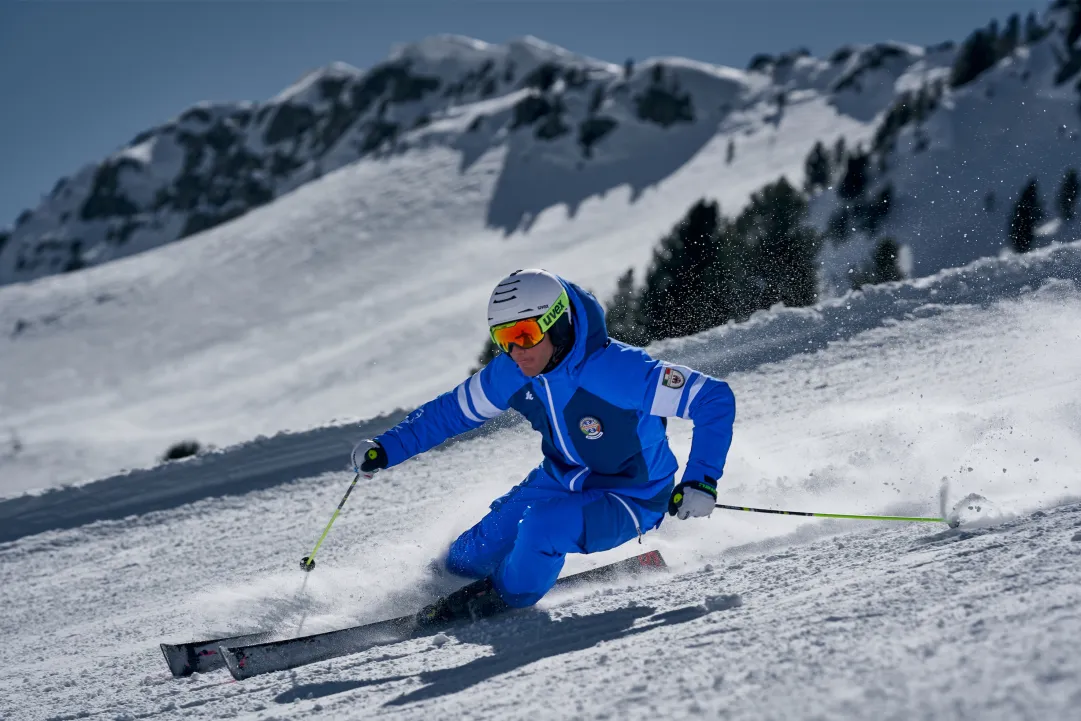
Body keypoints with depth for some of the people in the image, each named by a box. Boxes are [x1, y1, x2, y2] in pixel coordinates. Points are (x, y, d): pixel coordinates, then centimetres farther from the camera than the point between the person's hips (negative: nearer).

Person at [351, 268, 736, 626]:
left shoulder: (621, 370, -33)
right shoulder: (510, 374, -14)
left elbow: (716, 400, -28)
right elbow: (451, 410, 4)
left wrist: (701, 481, -34)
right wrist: (387, 448, -5)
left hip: (631, 499, -6)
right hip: (561, 481, 6)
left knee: (543, 526, -32)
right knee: (467, 560, 1)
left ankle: (504, 598, -2)